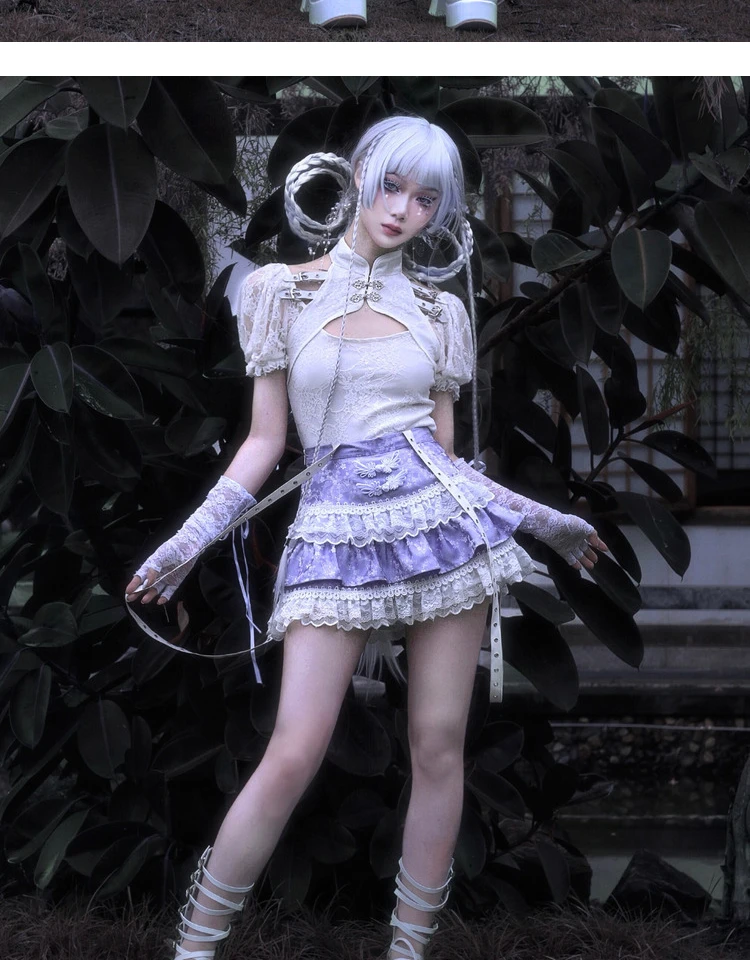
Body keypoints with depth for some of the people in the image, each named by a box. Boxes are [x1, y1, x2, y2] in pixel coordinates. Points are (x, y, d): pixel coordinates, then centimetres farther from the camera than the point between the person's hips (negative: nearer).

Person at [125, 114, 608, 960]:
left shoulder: (440, 311, 11)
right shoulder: (282, 290, 6)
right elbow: (264, 441, 6)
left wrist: (543, 520, 15)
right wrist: (188, 542, -1)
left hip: (441, 519, 3)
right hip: (337, 531, -2)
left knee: (439, 748, 2)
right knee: (293, 758, -10)